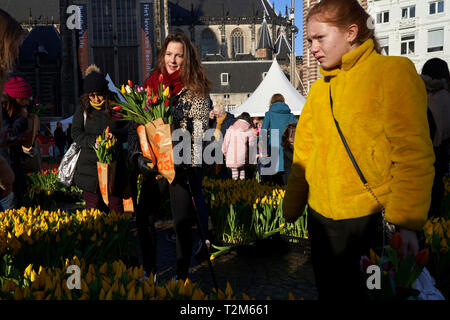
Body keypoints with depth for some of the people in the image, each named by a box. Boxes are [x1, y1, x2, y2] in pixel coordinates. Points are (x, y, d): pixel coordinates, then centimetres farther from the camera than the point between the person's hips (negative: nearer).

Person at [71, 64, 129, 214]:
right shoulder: (83, 109, 4)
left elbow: (126, 131, 3)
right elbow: (76, 133, -1)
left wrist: (112, 135, -18)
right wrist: (94, 141, -19)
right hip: (90, 165, 0)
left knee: (116, 205, 7)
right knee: (93, 206, 6)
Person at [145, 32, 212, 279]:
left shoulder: (195, 88, -6)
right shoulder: (152, 82, 8)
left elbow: (199, 130, -8)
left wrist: (194, 164, -14)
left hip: (182, 164, -5)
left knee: (182, 221, 1)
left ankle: (182, 273, 15)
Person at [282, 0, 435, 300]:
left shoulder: (393, 71, -7)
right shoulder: (320, 88, 9)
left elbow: (413, 154, -12)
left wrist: (405, 223, -16)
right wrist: (291, 208, 10)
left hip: (373, 219, -5)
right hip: (322, 218, 5)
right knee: (332, 292, 16)